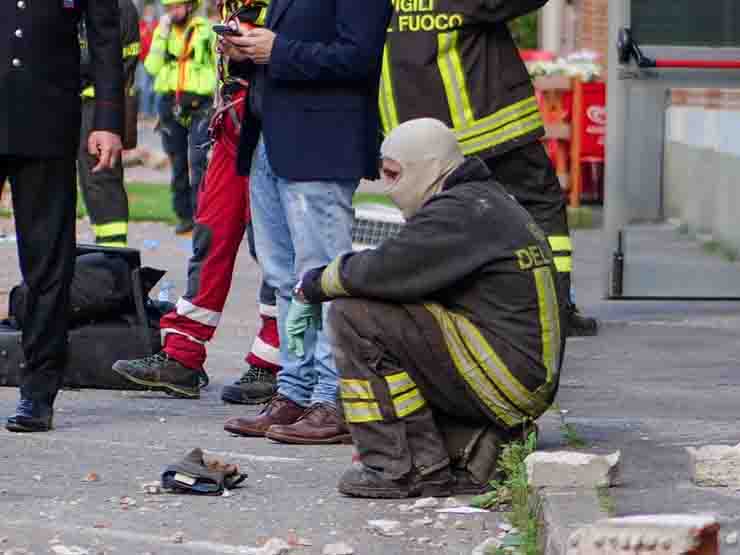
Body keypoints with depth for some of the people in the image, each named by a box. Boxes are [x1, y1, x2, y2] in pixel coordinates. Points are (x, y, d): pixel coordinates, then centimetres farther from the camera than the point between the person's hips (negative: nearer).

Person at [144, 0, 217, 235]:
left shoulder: (205, 31, 2)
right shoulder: (162, 31, 9)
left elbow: (218, 66, 6)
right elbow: (152, 67, -1)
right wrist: (163, 35, -7)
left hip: (199, 103, -4)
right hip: (170, 103, 4)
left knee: (198, 160, -14)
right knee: (178, 163, 9)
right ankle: (184, 215, 16)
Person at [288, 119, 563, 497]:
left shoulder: (460, 212, -14)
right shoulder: (487, 202, 20)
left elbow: (381, 271, -23)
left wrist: (312, 285, -4)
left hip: (505, 377, -11)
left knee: (356, 316, -14)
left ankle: (395, 468, -10)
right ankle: (466, 450, 8)